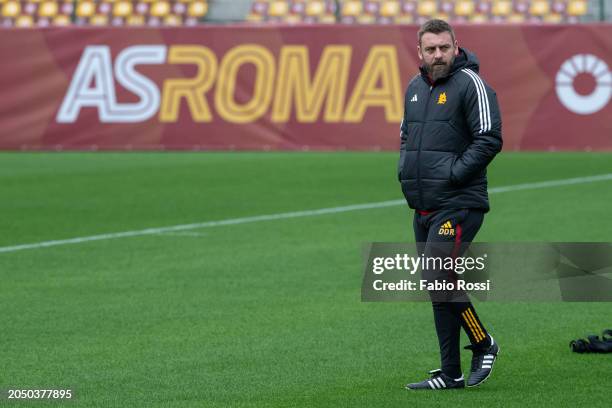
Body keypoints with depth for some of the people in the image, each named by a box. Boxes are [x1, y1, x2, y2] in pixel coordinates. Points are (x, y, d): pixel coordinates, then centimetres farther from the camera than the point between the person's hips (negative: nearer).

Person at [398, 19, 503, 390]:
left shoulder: (470, 83, -8)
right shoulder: (416, 87, 15)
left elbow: (490, 139, -14)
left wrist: (454, 173, -16)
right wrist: (406, 169, 11)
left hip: (459, 204, -8)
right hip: (424, 207, 8)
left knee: (439, 278, -16)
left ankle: (484, 344, 3)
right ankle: (450, 374, 12)